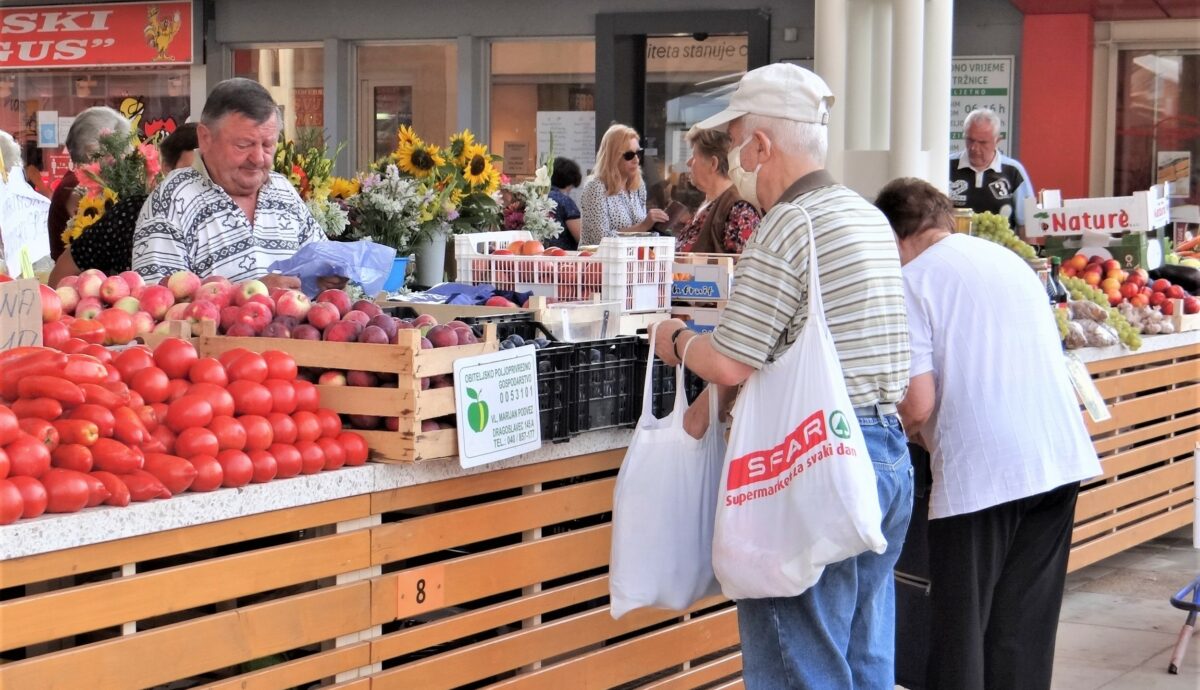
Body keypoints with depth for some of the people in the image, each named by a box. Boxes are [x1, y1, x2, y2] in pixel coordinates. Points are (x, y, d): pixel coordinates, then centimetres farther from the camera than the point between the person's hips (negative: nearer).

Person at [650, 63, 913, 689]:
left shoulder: (786, 229, -15)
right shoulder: (869, 218, 14)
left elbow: (730, 363, -16)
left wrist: (678, 340, 4)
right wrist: (716, 401, 16)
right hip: (889, 455, 9)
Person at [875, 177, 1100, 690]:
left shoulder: (912, 281, -5)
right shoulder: (1010, 259, 15)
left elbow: (918, 406, -12)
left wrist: (915, 431, 11)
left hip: (980, 474, -6)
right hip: (1060, 459, 6)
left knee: (962, 632, 5)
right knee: (1025, 632, 13)